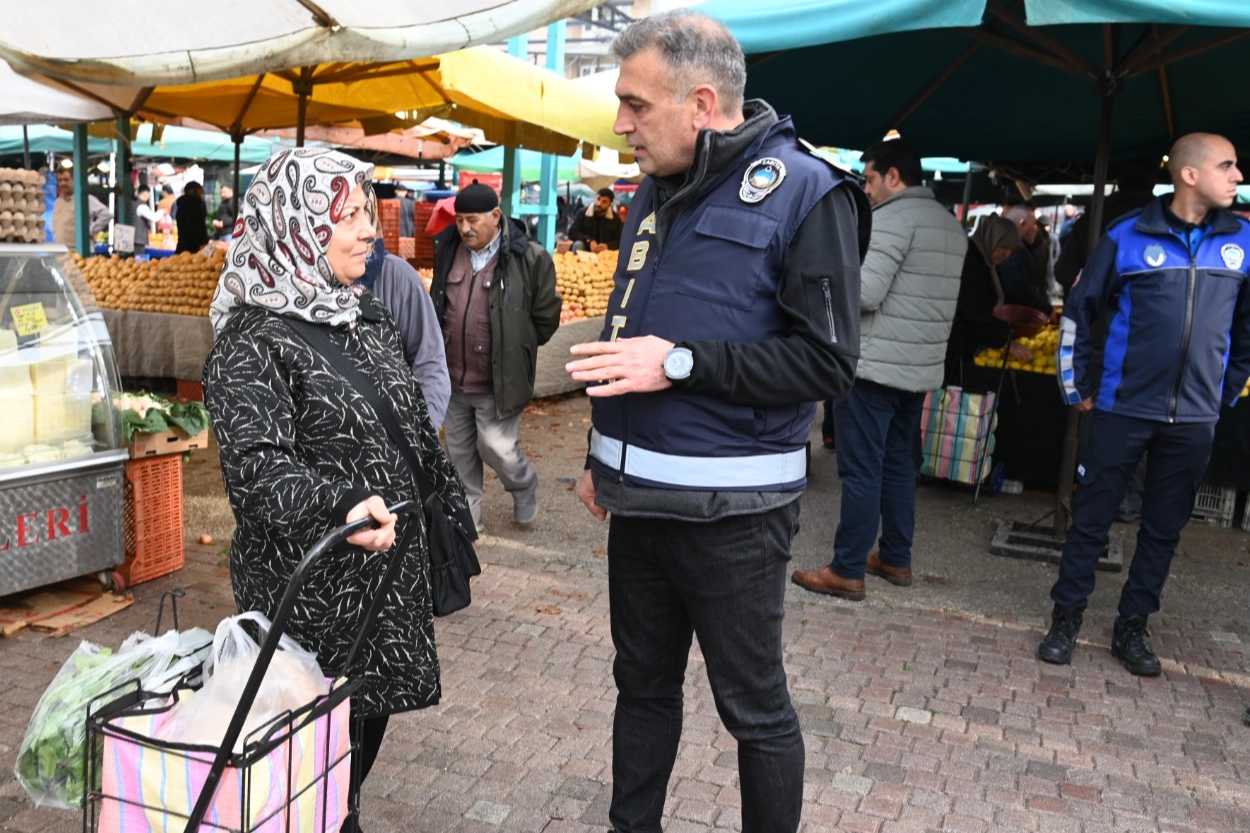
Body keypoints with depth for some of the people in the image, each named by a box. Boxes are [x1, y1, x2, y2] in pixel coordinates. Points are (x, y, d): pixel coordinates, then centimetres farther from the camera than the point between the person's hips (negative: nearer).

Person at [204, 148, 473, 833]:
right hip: (308, 589, -7)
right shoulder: (251, 340, -16)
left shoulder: (367, 318, 9)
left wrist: (450, 515, 19)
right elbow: (257, 465, -27)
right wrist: (341, 506, -43)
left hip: (391, 568, 8)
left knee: (371, 718, 19)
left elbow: (417, 430, 16)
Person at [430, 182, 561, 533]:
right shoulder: (447, 250, 4)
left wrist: (516, 351, 3)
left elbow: (546, 316, -3)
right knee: (459, 453, 13)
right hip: (453, 378, 5)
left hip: (498, 381, -5)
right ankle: (468, 515, 31)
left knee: (498, 449, -2)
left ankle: (524, 488, 30)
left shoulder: (529, 258, -11)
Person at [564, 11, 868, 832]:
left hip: (730, 509, -7)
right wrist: (604, 455, 19)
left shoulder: (804, 192, -12)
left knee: (754, 705, 9)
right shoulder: (657, 192, 11)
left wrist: (680, 362, -22)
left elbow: (827, 361, -17)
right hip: (639, 497, 7)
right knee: (643, 684, 20)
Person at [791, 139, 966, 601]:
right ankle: (896, 559, 24)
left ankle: (847, 571, 2)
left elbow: (865, 292, -20)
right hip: (920, 367, 9)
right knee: (899, 464, 16)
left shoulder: (893, 217, -13)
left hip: (873, 365, -9)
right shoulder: (951, 225, 15)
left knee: (861, 469, -4)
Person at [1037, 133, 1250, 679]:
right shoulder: (1128, 237, -5)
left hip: (1194, 418, 3)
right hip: (1124, 408, -3)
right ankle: (1066, 619, 19)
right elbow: (1079, 312, 2)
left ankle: (1132, 629, 25)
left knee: (1164, 528, 11)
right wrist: (1077, 388, 3)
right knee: (1092, 518, 5)